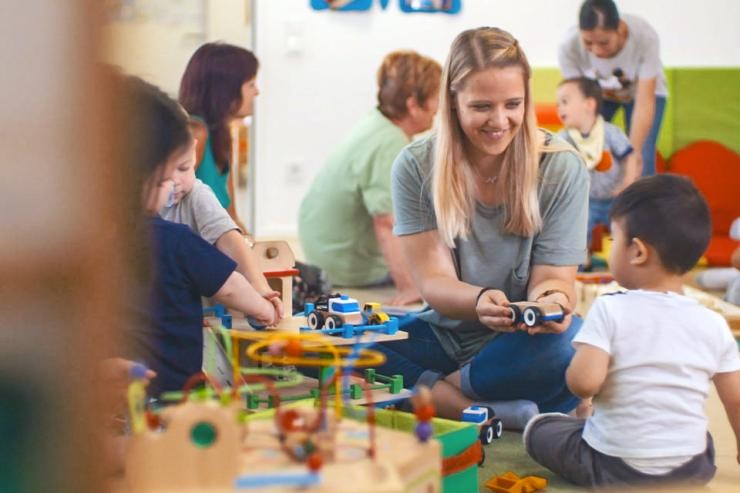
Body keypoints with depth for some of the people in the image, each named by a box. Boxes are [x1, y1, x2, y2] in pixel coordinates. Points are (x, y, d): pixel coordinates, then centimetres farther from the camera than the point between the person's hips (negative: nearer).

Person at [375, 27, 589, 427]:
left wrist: (551, 299, -34)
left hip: (521, 344, -1)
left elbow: (553, 278, -7)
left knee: (571, 345, -37)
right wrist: (480, 301, -34)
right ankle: (498, 412, -29)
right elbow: (433, 282, -10)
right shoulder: (416, 167, -6)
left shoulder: (562, 168, -7)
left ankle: (429, 393, -15)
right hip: (442, 334, 1)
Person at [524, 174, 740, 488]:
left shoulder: (610, 311, -16)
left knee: (538, 428, 22)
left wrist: (573, 367, -2)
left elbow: (583, 382, -26)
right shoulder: (714, 325, -5)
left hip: (614, 469, -3)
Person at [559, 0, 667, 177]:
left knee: (642, 162, -16)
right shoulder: (569, 47, -34)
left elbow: (644, 102, -35)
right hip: (598, 93, 1)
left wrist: (634, 151, -40)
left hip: (641, 90, -1)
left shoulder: (645, 38, -37)